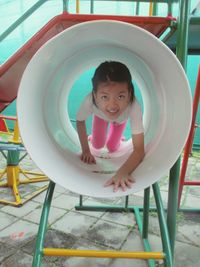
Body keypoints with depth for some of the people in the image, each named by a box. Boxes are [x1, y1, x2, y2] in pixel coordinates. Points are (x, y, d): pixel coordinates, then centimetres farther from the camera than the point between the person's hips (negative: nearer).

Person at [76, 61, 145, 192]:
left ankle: (116, 136, 38)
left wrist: (123, 172, -63)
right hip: (101, 115, 1)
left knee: (112, 148, 8)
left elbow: (139, 149, -47)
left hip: (121, 118, 0)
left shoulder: (133, 107, -49)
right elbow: (80, 121, -21)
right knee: (97, 145, 5)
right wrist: (86, 150, -18)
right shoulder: (90, 101, -46)